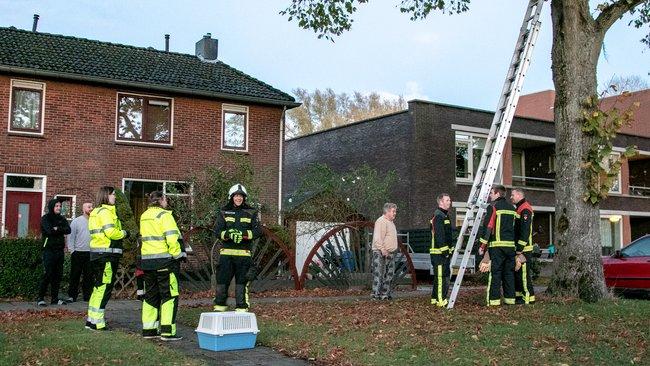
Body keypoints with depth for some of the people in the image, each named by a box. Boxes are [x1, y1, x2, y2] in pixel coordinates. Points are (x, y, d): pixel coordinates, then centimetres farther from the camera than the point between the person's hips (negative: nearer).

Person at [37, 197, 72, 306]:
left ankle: (54, 298, 12)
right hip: (49, 250, -6)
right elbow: (49, 230, -17)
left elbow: (68, 230, -1)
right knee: (48, 274, -9)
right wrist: (61, 231, -5)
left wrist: (57, 229, -11)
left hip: (59, 250, 6)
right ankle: (40, 298, -2)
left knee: (58, 275, 6)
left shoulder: (61, 218, 15)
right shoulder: (46, 218, -1)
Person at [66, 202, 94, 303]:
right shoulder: (76, 221, 3)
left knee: (89, 276, 6)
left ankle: (87, 295, 13)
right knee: (75, 275, 2)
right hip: (78, 253, -2)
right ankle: (72, 296, 8)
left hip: (90, 253, 2)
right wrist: (71, 250, -6)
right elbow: (71, 237, 1)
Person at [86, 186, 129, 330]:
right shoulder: (106, 212, -12)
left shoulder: (96, 212, 20)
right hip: (106, 255, -10)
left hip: (97, 253, 10)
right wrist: (124, 233, -4)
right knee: (104, 287, -6)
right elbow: (111, 232, -21)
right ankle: (96, 321, -4)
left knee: (99, 287, 16)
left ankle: (92, 319, 21)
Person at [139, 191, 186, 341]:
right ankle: (168, 331, -5)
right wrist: (177, 254, -7)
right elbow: (172, 239, -19)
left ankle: (148, 330, 18)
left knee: (151, 295, 15)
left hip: (147, 260, 8)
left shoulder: (144, 216, 14)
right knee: (170, 295, -2)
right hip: (164, 260, -8)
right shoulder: (165, 216, -12)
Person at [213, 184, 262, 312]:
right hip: (226, 252, 1)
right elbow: (217, 230, 0)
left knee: (242, 282, 1)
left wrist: (243, 234, -18)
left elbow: (258, 231, -2)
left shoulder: (251, 212, 8)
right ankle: (219, 306, 14)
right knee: (222, 280, 2)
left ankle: (241, 308, 9)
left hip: (244, 253, -1)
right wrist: (228, 234, -20)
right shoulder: (224, 212, 9)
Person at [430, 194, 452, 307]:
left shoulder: (445, 215, 21)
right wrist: (444, 249, -23)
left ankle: (435, 298, 22)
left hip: (444, 251, 11)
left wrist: (449, 248, 23)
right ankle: (441, 300, -9)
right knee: (441, 276, -10)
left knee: (443, 275, 15)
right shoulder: (438, 216, -14)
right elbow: (439, 235, -21)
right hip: (439, 252, -11)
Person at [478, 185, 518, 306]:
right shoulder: (512, 208, 17)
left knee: (495, 273, -5)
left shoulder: (493, 207, -5)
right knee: (509, 272, 11)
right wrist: (517, 246, 24)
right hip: (511, 245, 6)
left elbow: (487, 226, -10)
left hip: (497, 245, -6)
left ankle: (494, 300, -7)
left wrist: (482, 245, -7)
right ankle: (510, 298, 12)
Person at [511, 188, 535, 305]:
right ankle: (518, 295, 21)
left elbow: (525, 231, -21)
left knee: (523, 273, -9)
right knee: (517, 272, 14)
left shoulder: (525, 209, -14)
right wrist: (517, 248, 21)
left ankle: (528, 297, -5)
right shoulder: (519, 208, 20)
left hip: (524, 249, -11)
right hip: (518, 248, 11)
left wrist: (520, 249, -22)